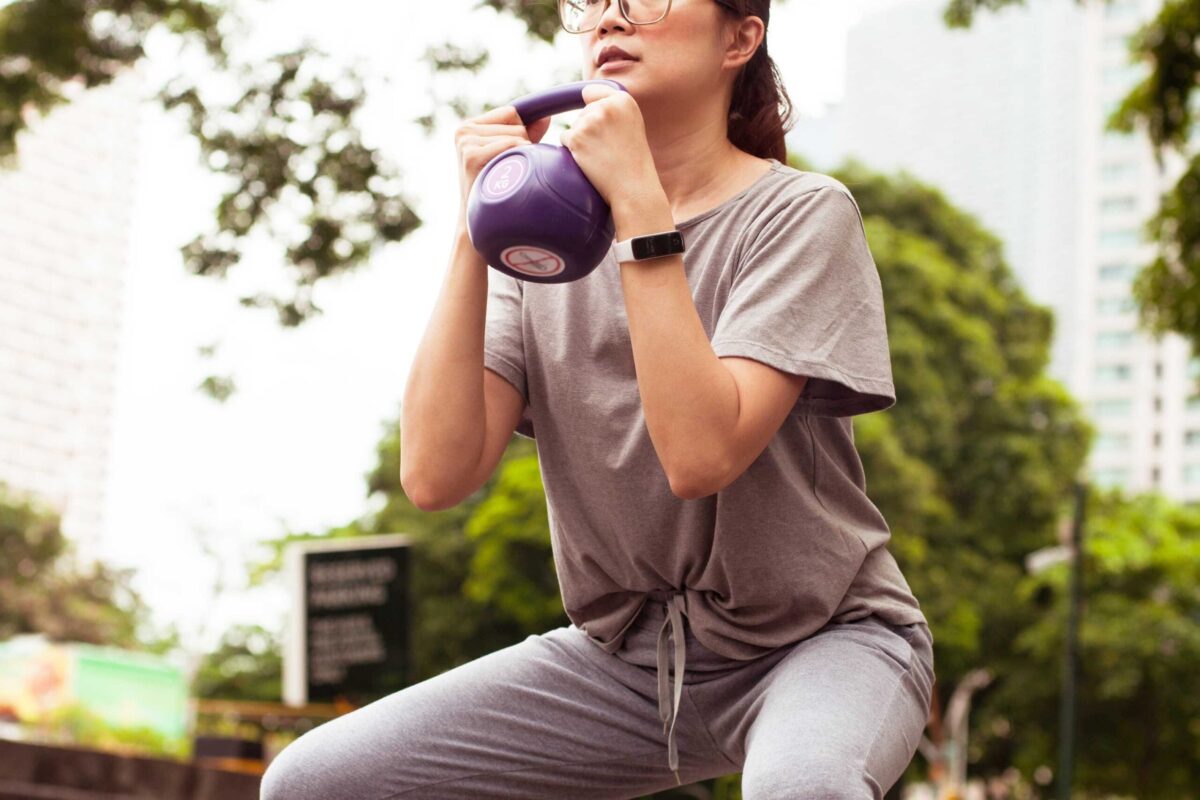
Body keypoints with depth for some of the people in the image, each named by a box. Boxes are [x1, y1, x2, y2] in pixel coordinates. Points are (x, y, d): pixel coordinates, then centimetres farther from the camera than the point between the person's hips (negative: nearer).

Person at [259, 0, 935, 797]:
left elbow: (701, 454, -26)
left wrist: (639, 202, -24)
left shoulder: (802, 214, -10)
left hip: (822, 639, -5)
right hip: (625, 653, 5)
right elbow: (437, 475, -11)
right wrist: (476, 230, -16)